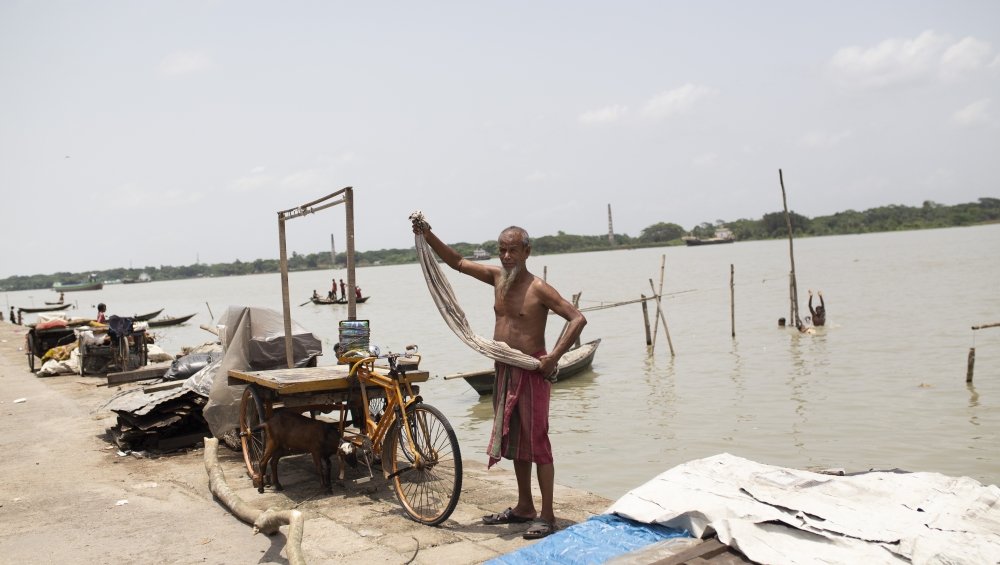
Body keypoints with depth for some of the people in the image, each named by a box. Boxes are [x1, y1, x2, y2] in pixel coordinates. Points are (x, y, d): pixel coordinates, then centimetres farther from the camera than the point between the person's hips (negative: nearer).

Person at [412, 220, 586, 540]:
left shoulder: (538, 288, -13)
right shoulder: (497, 277, 7)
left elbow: (577, 318, -18)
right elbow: (457, 262, 14)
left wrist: (554, 356, -24)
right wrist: (428, 237, 4)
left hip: (531, 372, -7)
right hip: (504, 371, 8)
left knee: (537, 444, -4)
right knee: (514, 443, 15)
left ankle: (547, 516, 4)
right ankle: (524, 507, 27)